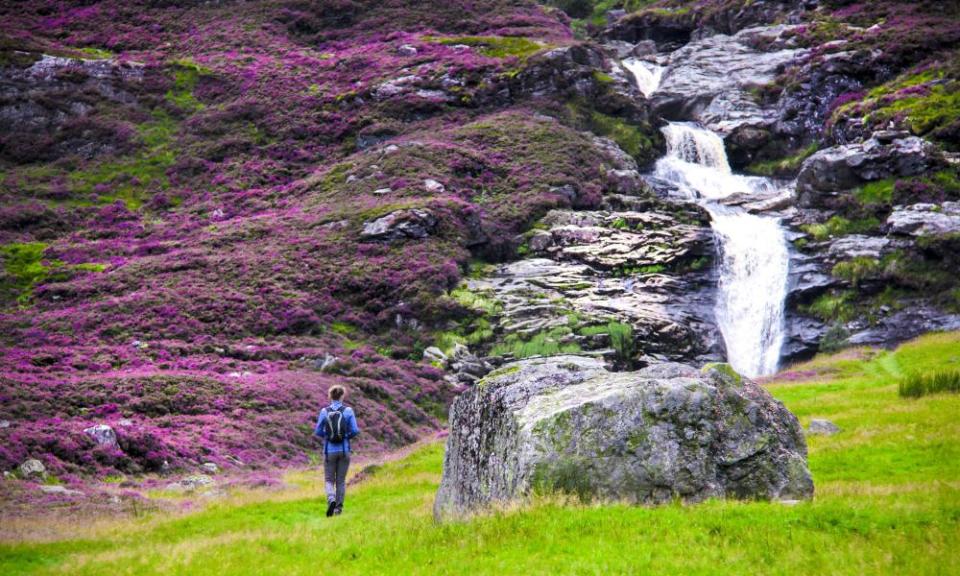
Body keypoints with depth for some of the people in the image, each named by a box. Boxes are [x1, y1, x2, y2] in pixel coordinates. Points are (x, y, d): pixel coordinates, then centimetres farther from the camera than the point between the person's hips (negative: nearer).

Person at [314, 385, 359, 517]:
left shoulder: (324, 412, -5)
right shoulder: (348, 411, -6)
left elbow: (318, 432, -2)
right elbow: (354, 431, -7)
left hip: (329, 450, 0)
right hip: (344, 450, 0)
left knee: (329, 480, 10)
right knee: (341, 480, 14)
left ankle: (331, 500, -17)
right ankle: (338, 507, 15)